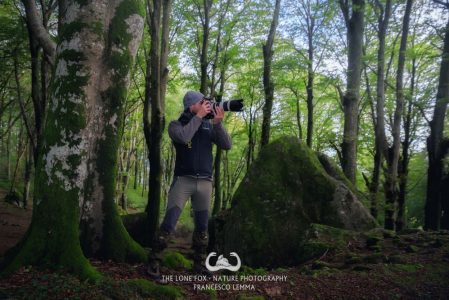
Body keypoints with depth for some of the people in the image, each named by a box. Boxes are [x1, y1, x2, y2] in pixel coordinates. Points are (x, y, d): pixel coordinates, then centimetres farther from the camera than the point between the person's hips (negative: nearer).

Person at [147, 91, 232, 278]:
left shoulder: (209, 125, 10)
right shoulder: (176, 125, 0)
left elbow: (227, 145, 0)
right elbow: (184, 137, -23)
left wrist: (218, 123, -12)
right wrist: (198, 116, -15)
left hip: (205, 182, 4)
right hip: (183, 180, -4)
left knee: (202, 227, 9)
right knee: (168, 224, -10)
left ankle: (199, 265, 21)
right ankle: (153, 264, 1)